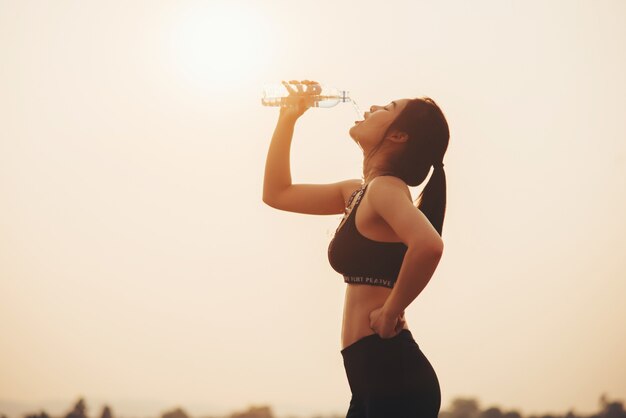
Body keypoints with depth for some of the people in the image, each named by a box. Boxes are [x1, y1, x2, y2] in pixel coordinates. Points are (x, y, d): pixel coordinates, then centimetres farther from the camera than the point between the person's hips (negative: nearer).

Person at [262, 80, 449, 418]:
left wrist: (391, 311, -19)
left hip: (393, 377, -9)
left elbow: (428, 244, -31)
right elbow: (277, 194, 28)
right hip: (373, 377, 9)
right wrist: (288, 119, 21)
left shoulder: (385, 187, -10)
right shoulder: (359, 192, 17)